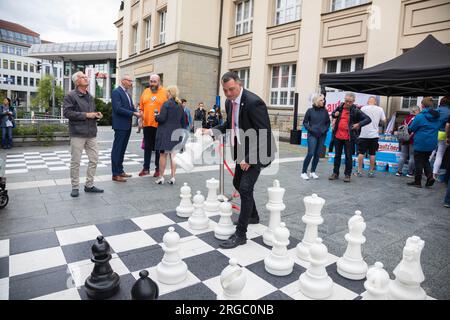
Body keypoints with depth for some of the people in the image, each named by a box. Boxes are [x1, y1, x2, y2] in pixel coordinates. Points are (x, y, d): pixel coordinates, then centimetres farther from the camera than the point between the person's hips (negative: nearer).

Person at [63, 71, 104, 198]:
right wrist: (85, 115, -16)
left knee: (94, 159, 7)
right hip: (78, 133, -6)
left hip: (91, 133, 7)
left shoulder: (90, 97, 17)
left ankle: (89, 185, 19)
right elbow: (67, 113, -13)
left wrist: (97, 114, 4)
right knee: (75, 161, 1)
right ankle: (75, 187, 14)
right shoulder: (71, 96, -4)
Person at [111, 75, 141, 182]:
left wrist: (137, 113, -4)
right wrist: (133, 113, -19)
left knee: (122, 149, 14)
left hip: (127, 126, 9)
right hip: (120, 125, -9)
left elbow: (130, 107, 16)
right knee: (117, 149, -3)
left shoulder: (127, 94, 18)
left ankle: (120, 171, 22)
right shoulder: (116, 92, -9)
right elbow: (118, 109, -19)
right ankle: (115, 174, 2)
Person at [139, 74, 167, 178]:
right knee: (147, 147, 10)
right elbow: (141, 108, 12)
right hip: (147, 124, 4)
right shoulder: (145, 92, 11)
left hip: (159, 125, -4)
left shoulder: (164, 92, -1)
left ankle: (158, 169, 16)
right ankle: (146, 168, 19)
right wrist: (141, 120, 3)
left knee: (158, 148, 5)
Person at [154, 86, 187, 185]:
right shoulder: (180, 105, 9)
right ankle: (172, 177, 10)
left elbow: (162, 118, -17)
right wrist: (181, 131, 21)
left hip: (165, 133, -5)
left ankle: (161, 177, 7)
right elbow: (183, 121, 13)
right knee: (173, 155, 7)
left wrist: (156, 116, 4)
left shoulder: (167, 104, -10)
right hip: (176, 133, 5)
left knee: (163, 155, 2)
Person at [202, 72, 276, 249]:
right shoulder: (229, 102, 1)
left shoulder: (254, 102, -25)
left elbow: (264, 134, -25)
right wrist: (211, 130, 0)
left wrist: (249, 158, -26)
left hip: (258, 151, -9)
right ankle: (252, 215, 42)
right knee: (238, 183, 19)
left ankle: (240, 234, -4)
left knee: (245, 187, -15)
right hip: (243, 149, 9)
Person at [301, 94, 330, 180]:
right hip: (312, 135, -3)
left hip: (322, 136, 4)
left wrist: (325, 129, -1)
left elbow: (328, 122, 15)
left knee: (317, 154, 6)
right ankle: (304, 172, -1)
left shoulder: (325, 111, 6)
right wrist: (310, 129, -10)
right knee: (310, 153, -11)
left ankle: (313, 172, 18)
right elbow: (305, 122, 3)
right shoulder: (310, 111, -1)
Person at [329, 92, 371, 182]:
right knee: (337, 155, 13)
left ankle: (347, 175, 16)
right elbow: (333, 114, 25)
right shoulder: (340, 108, 5)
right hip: (337, 136, 4)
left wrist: (359, 124, -21)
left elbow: (368, 119, -7)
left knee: (348, 156, 4)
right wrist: (334, 114, 2)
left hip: (348, 137, -4)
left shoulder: (356, 111, -7)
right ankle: (335, 173, 23)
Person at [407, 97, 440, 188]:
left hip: (421, 144, -6)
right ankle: (430, 176, 4)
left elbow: (411, 129, -8)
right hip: (432, 144, 6)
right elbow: (438, 127, 15)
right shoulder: (437, 117, 5)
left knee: (419, 162, 3)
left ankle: (417, 182, 9)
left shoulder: (420, 116, -15)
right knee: (426, 160, 21)